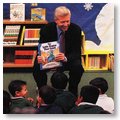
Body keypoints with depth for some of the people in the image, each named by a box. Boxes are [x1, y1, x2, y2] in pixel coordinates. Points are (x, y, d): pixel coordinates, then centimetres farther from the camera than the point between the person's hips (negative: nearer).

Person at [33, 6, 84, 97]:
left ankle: (73, 91, -3)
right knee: (37, 68, -28)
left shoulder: (76, 30, -17)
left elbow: (77, 52, -18)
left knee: (78, 67, -32)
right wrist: (39, 58, -38)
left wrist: (66, 58, -42)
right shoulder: (46, 30, -16)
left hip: (69, 59, 0)